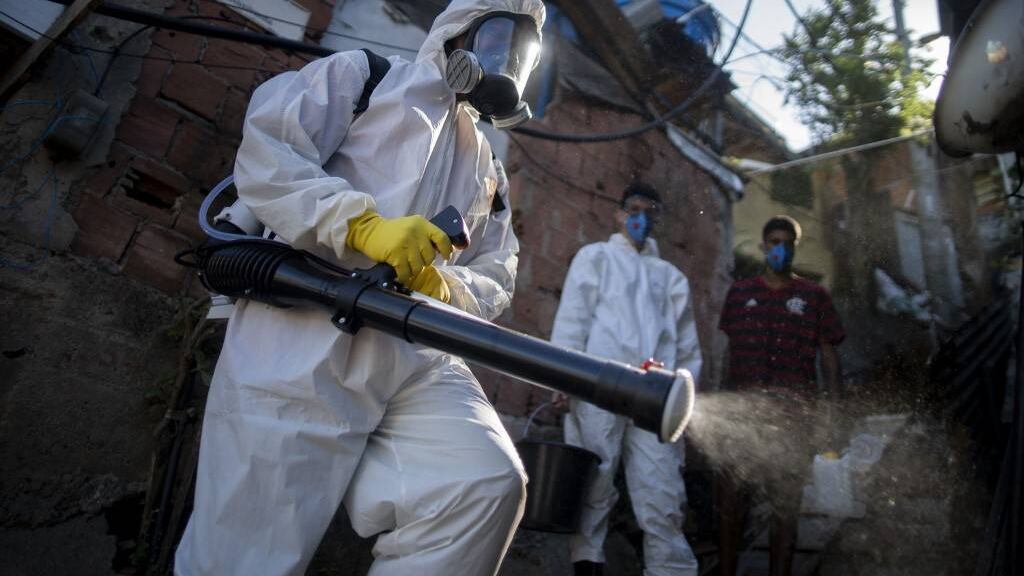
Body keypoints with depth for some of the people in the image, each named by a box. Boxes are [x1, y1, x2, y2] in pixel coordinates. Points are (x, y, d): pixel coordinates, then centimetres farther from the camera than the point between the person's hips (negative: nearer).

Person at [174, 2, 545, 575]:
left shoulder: (488, 169, 27)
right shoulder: (360, 75, 13)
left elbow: (495, 280, 18)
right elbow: (265, 154, -3)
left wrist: (446, 287, -6)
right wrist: (364, 223, -17)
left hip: (419, 361, 4)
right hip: (303, 346, -4)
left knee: (488, 485, -22)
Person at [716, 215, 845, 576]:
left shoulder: (813, 296, 7)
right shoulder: (740, 293, 10)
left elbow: (828, 356, 6)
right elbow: (728, 352, 12)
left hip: (794, 416, -1)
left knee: (786, 505, 7)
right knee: (729, 498, 2)